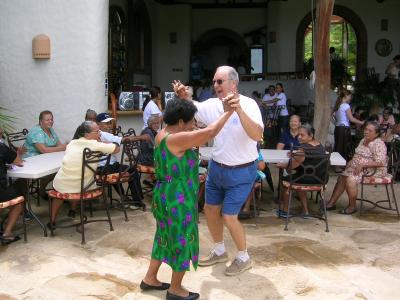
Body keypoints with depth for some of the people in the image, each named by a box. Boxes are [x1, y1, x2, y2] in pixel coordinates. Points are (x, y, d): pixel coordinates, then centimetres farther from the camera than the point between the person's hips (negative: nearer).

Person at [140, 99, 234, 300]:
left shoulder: (163, 134, 5)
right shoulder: (177, 139, -24)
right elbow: (211, 131, -25)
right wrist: (229, 111, -15)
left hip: (165, 195, 10)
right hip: (177, 199, -10)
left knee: (165, 237, 22)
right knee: (183, 241, 5)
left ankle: (150, 278, 34)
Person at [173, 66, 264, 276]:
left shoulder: (248, 104, -21)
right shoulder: (212, 105, -5)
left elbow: (257, 135, -35)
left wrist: (239, 110, -47)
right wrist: (182, 97, -17)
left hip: (241, 172, -6)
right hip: (216, 167, 6)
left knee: (228, 216, -4)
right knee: (210, 209, 15)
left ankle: (243, 258, 22)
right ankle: (219, 251, 39)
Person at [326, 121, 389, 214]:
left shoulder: (378, 144, -16)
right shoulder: (363, 141, 12)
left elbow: (380, 162, -25)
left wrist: (362, 165, -26)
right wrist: (352, 161, 5)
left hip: (373, 171, -9)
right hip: (360, 168, 9)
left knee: (350, 179, -26)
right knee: (341, 178, -3)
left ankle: (352, 207, -11)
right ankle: (332, 203, 2)